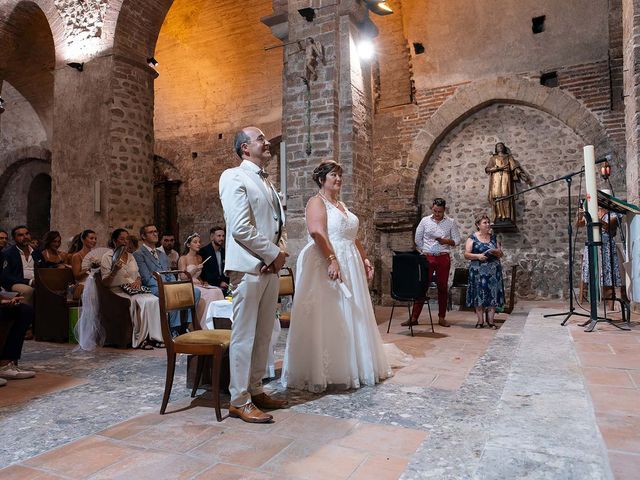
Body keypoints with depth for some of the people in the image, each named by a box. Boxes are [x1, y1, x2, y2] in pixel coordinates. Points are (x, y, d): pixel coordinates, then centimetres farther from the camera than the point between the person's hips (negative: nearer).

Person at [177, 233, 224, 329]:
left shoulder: (199, 258, 18)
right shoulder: (183, 259, -2)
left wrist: (202, 281, 5)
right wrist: (195, 269, -19)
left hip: (198, 285, 6)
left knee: (217, 291, -22)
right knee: (203, 296, -34)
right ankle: (198, 325, -23)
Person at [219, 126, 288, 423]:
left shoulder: (266, 182, 20)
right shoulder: (234, 177, -6)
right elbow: (240, 227, -16)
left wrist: (281, 252, 0)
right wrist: (273, 254, -11)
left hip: (270, 267, 8)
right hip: (248, 266, -8)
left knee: (263, 334, 13)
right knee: (244, 335, -1)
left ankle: (255, 390, 26)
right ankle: (239, 400, 10)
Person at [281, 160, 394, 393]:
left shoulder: (342, 205, 22)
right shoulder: (317, 202, -4)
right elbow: (317, 232, -20)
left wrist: (365, 259, 15)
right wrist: (332, 260, -28)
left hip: (350, 266, 9)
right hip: (325, 265, -9)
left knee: (349, 318, 12)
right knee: (326, 319, -6)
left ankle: (349, 369, 24)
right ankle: (321, 373, 3)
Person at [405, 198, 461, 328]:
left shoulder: (451, 222, 5)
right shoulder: (425, 221, 6)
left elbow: (457, 240, 5)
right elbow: (418, 239, 9)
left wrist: (446, 241, -14)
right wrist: (423, 253, 3)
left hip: (443, 258, 1)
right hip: (427, 257, 0)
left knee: (442, 287, 5)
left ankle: (441, 318, 14)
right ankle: (414, 317, -1)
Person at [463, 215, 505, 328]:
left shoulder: (493, 237, 12)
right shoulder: (472, 238, 2)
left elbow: (501, 254, 14)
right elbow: (466, 254, -3)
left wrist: (496, 252, -8)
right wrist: (478, 256, -18)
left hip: (493, 270, 3)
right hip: (478, 271, -3)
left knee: (493, 294, 0)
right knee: (479, 294, -1)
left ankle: (490, 320, 8)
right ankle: (480, 320, 8)